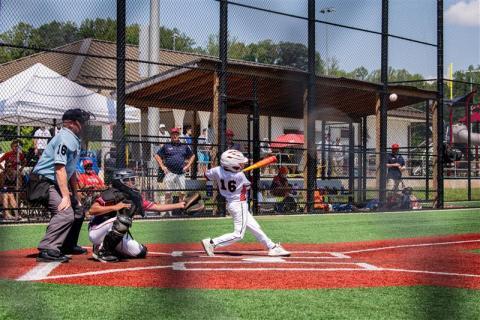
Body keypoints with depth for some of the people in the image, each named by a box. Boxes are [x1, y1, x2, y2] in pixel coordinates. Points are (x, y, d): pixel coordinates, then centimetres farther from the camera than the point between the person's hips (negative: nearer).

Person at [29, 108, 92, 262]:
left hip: (56, 184, 11)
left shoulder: (75, 141, 15)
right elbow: (59, 168, -26)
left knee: (78, 211, 18)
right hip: (44, 181, -11)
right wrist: (66, 196, -32)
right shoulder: (65, 137, -17)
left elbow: (71, 171, 21)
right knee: (65, 213, -27)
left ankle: (68, 246, 31)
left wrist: (76, 196, 21)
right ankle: (47, 250, -30)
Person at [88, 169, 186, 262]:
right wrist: (114, 207, -36)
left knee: (140, 252, -2)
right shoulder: (111, 194, -19)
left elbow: (156, 207, 2)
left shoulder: (135, 198, 0)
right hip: (96, 232, -7)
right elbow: (92, 211, -29)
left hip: (116, 236, 7)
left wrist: (178, 205, 0)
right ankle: (102, 251, -19)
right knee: (123, 219, -32)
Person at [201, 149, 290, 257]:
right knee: (238, 234, -4)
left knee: (255, 228, 13)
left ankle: (272, 247, 20)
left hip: (230, 203, 9)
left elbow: (207, 175, 10)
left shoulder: (217, 171, -10)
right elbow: (247, 186, -3)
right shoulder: (240, 175, -22)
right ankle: (212, 243, -8)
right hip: (239, 205, -9)